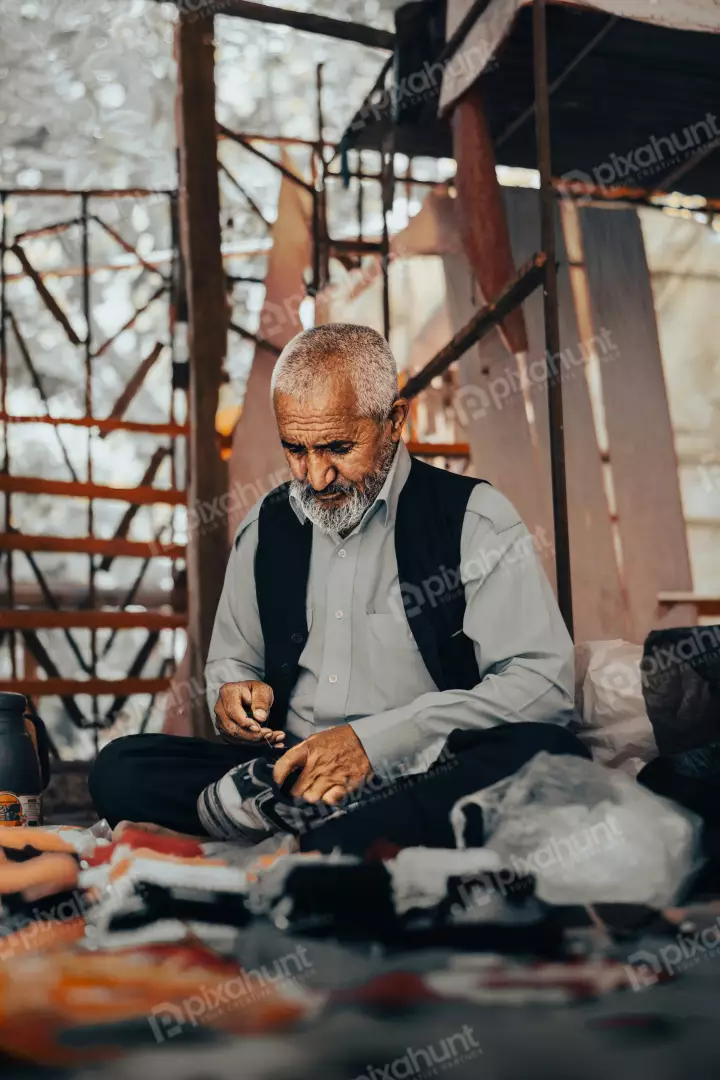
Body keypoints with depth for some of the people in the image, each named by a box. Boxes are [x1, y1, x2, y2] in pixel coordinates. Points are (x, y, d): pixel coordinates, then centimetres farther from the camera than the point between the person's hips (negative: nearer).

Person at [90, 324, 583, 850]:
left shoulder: (473, 517, -2)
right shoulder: (265, 526, 13)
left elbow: (543, 681, -12)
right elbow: (231, 662, 27)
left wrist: (376, 741, -18)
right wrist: (235, 691, 0)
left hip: (428, 780, -4)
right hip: (289, 775, 4)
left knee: (548, 753, -35)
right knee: (120, 768, -18)